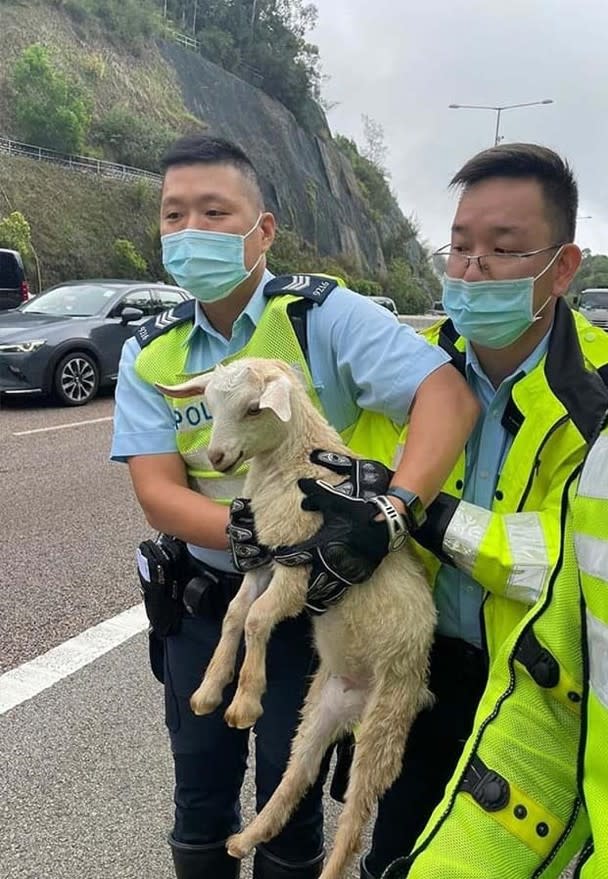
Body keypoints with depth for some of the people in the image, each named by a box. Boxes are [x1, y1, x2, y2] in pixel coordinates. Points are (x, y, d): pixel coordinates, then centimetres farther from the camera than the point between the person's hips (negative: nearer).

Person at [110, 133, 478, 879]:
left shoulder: (323, 314, -14)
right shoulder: (151, 353, -3)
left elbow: (449, 395, -24)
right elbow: (157, 496, -11)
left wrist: (390, 512, -40)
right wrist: (248, 527, -30)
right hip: (202, 600, 4)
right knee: (201, 792, 21)